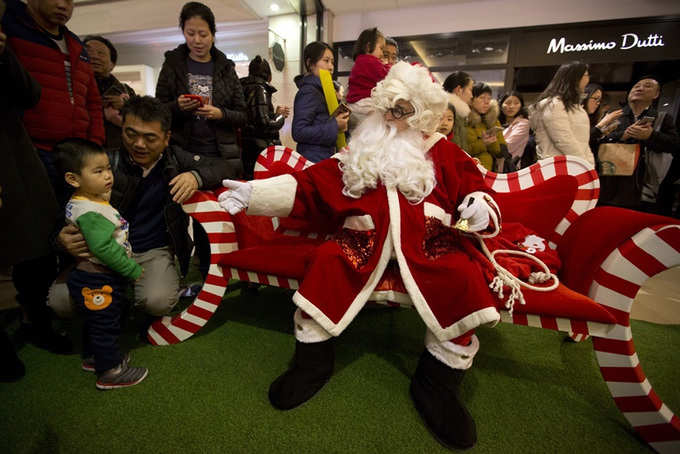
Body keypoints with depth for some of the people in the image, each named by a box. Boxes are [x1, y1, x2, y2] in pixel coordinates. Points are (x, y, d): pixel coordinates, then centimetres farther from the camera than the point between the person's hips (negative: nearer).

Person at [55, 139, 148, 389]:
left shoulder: (95, 199, 4)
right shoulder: (88, 212, -27)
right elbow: (104, 248, -30)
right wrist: (133, 270, -22)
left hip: (92, 277, 10)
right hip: (96, 282, -10)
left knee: (96, 321, 26)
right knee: (105, 324, 5)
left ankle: (92, 357, 46)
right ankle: (110, 371, 22)